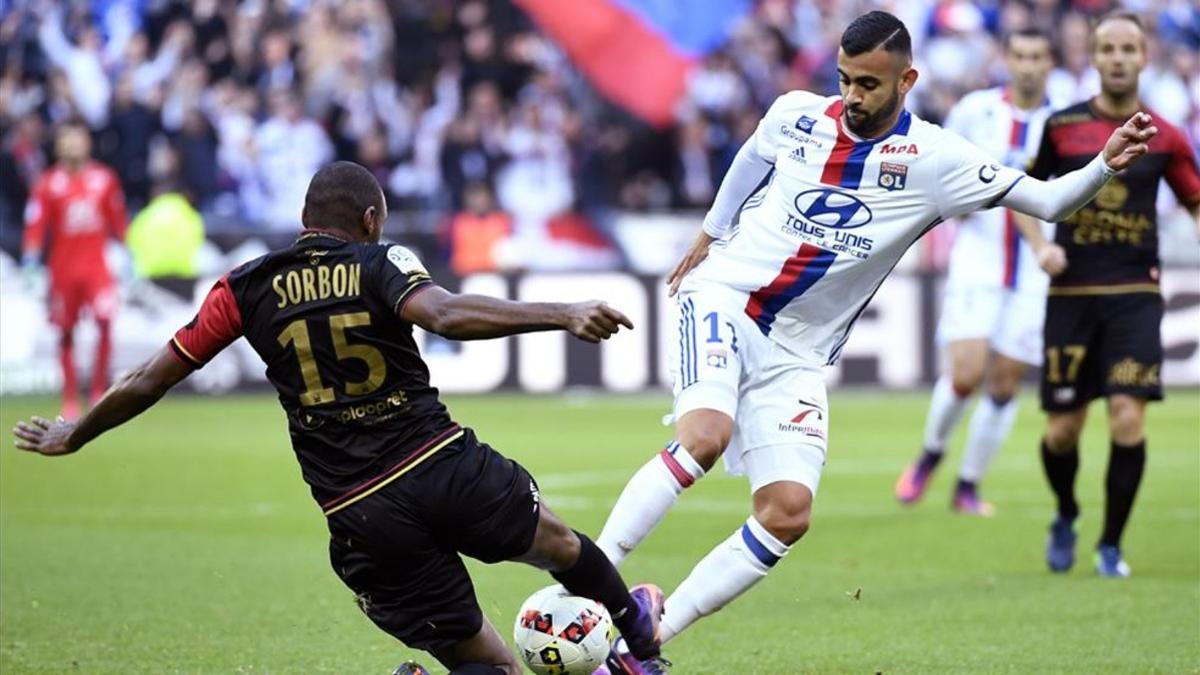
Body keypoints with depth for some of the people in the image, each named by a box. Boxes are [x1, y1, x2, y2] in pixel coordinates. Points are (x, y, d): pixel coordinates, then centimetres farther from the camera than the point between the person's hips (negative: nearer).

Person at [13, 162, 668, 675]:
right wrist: (560, 315, -26)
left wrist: (69, 436, 26)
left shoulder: (245, 290, 8)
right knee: (558, 543, 30)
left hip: (359, 517, 2)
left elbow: (147, 382, 12)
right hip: (446, 468, -2)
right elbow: (446, 314, -22)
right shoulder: (380, 265, 0)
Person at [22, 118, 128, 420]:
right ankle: (70, 400, 13)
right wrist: (30, 266, -13)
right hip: (62, 267, 0)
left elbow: (118, 223, 12)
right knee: (66, 333, 5)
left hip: (97, 264, 0)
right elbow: (35, 228, -5)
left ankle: (99, 390, -6)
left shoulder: (105, 179, 4)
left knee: (105, 321, -18)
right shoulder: (48, 184, -2)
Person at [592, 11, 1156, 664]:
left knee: (788, 512, -12)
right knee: (705, 435, -31)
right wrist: (710, 234, 33)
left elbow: (1046, 200, -9)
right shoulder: (796, 115, -1)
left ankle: (649, 635, -4)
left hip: (796, 356, 2)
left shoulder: (934, 159, -6)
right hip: (723, 298, -2)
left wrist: (1104, 166, -27)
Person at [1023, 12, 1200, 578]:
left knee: (1128, 419, -14)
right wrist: (1041, 246, -2)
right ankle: (1065, 518, 33)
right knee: (1062, 430, 1)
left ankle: (1111, 546, 2)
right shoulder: (1062, 126, 1)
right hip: (1071, 293, 0)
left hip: (1134, 293, 0)